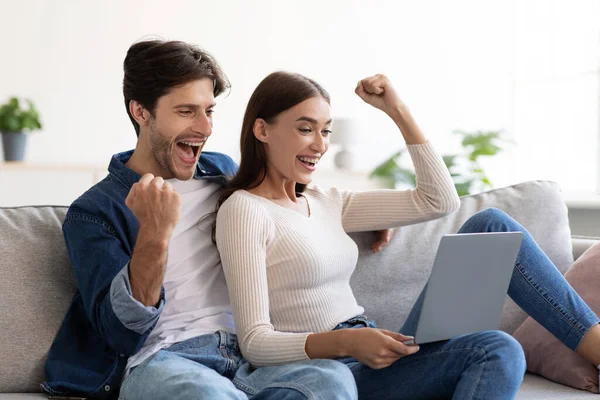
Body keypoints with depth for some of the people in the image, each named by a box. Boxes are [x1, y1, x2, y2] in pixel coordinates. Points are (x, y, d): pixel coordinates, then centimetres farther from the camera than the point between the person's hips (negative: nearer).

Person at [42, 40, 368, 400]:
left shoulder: (223, 171, 18)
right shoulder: (93, 212, 3)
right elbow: (124, 335, -8)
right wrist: (154, 235, -23)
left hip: (246, 355, 4)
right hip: (158, 360, -3)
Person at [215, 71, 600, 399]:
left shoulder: (328, 203, 16)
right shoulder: (244, 209, -6)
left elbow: (439, 200, 14)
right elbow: (255, 342, -13)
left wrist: (398, 110, 11)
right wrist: (345, 342, -29)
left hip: (372, 355, 8)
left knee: (491, 226, -5)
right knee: (495, 350, -34)